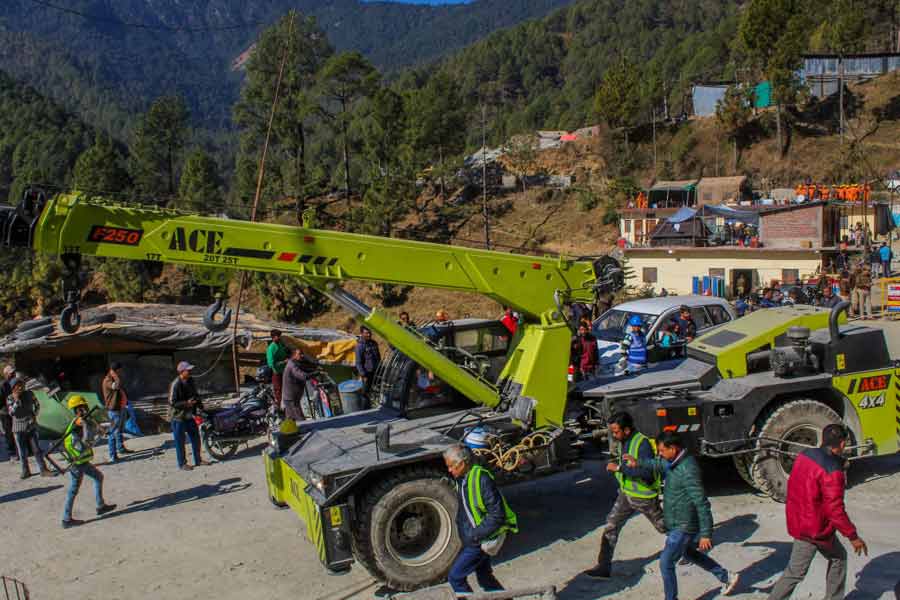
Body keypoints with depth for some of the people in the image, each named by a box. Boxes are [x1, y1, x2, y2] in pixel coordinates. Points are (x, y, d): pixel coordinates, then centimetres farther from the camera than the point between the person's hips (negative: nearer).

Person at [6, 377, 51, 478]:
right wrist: (16, 401, -24)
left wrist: (35, 415, -2)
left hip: (31, 426, 1)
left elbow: (37, 406, 12)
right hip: (19, 428, -1)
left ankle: (43, 470, 6)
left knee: (37, 449, 2)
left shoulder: (29, 394, -2)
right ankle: (25, 471, 19)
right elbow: (11, 413, -17)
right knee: (22, 452, 6)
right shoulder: (10, 399, -6)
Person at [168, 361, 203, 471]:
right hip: (178, 417, -7)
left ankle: (198, 460, 26)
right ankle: (182, 464, 15)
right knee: (180, 441, 3)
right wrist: (186, 403, -28)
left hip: (189, 415, 7)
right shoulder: (175, 385, -20)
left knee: (195, 437, 13)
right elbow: (172, 402, -20)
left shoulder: (190, 381, 3)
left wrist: (198, 404, 6)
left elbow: (195, 394, 18)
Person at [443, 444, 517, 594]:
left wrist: (475, 535, -24)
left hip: (481, 542, -9)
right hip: (473, 538, 9)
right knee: (484, 577, 20)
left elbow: (497, 515, -26)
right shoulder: (462, 478, 1)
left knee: (455, 577, -2)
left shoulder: (481, 479, -26)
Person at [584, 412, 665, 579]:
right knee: (611, 527, -1)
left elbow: (647, 472, -36)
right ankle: (604, 567, 2)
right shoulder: (624, 441, -1)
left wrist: (619, 468, -35)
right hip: (626, 493, 7)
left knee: (664, 526, 15)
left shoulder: (642, 443, -27)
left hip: (644, 496, -7)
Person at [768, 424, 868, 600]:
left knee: (838, 556, 23)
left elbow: (794, 486, 10)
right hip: (815, 529, -9)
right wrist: (853, 536, -12)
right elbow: (835, 511, -24)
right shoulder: (832, 473, -26)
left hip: (798, 519, 9)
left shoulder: (804, 455, -2)